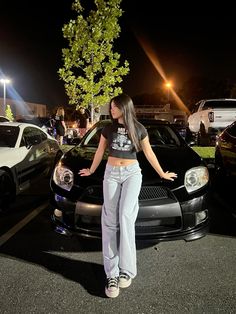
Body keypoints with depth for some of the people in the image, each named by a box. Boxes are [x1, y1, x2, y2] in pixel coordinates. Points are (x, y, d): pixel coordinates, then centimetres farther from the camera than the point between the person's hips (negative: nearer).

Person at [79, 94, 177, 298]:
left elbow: (149, 153, 9)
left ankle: (127, 269, -7)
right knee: (110, 220, -6)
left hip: (132, 173, -2)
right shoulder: (108, 129, 5)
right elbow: (100, 152, 17)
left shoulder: (139, 129, 2)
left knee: (126, 216, -18)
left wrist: (162, 174, 15)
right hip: (111, 174, 2)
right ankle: (112, 273, -2)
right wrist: (91, 171, 25)